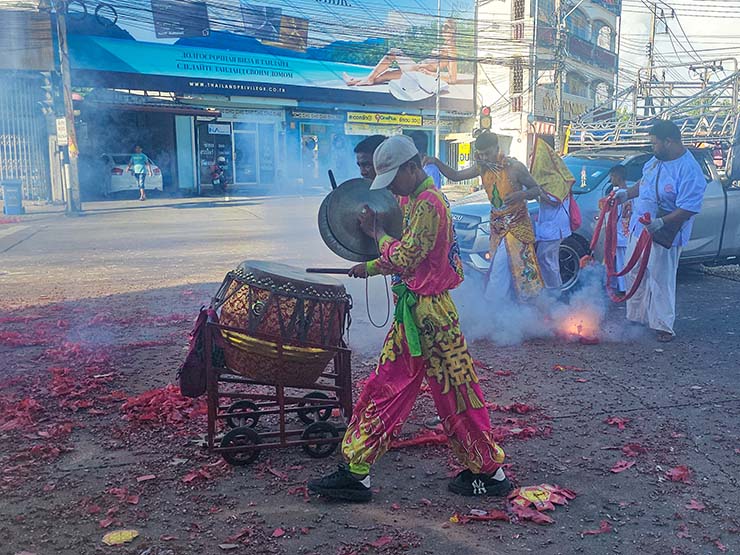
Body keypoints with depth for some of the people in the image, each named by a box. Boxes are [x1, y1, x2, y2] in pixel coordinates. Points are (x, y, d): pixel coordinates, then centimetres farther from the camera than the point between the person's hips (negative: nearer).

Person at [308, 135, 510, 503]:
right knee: (384, 387, 11)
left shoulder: (429, 203, -17)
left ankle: (490, 472, 20)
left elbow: (405, 258, -21)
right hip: (411, 311, 10)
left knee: (454, 395, 3)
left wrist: (378, 232, -6)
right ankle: (355, 472, 20)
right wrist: (369, 268, 14)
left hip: (429, 313, -10)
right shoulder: (413, 201, 14)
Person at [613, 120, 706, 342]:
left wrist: (661, 222, -33)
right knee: (636, 277, 16)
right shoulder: (657, 160, 4)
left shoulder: (690, 171, -22)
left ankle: (663, 327, 14)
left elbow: (688, 209, -25)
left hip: (664, 238, -8)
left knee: (661, 282, 1)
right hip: (640, 231, 8)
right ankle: (636, 317, 32)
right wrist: (626, 194, 13)